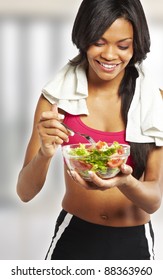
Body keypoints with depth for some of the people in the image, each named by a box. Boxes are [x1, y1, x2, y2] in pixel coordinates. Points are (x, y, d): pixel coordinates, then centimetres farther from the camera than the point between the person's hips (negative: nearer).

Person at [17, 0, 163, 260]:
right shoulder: (57, 95, -9)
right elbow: (25, 192, -9)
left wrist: (125, 182, -31)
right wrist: (44, 154, -28)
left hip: (134, 241, 0)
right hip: (73, 236, 0)